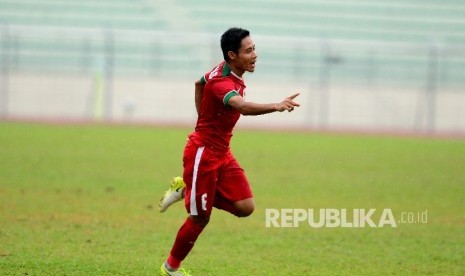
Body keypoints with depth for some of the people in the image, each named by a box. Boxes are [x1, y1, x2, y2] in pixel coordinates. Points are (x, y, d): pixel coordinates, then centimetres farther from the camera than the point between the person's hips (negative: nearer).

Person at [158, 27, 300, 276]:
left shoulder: (225, 71, 2)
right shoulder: (222, 83, -28)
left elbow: (199, 82, 23)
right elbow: (243, 107, -49)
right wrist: (277, 106, -64)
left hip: (221, 153, 9)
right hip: (202, 154, -9)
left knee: (245, 207, -3)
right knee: (200, 218, 2)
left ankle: (185, 189, 15)